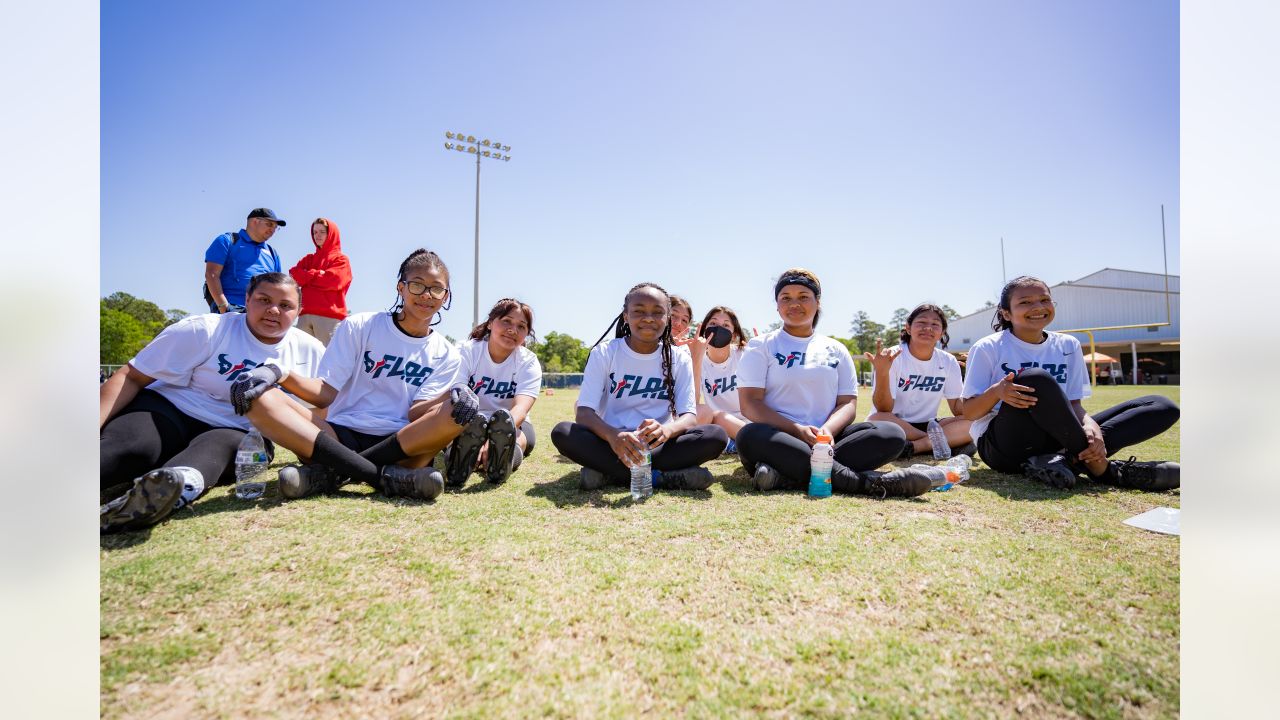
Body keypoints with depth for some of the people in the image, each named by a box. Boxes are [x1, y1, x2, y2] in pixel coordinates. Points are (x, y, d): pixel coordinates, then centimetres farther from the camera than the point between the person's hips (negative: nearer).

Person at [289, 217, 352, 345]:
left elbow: (332, 280, -7)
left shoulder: (341, 259, 9)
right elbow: (293, 275, 9)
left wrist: (305, 276, 6)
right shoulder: (308, 259, 25)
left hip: (329, 316, -5)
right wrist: (318, 275, -4)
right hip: (305, 315, 5)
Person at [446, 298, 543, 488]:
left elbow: (521, 408, -28)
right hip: (466, 423, 0)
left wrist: (498, 434, -51)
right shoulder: (466, 351, -10)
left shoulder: (529, 362, -10)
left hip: (513, 425, 1)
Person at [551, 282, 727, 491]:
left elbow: (690, 416, -9)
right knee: (563, 432, -29)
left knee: (716, 436, -25)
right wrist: (613, 435, -38)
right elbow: (584, 412, -14)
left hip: (658, 446, 1)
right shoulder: (604, 353, -4)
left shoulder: (680, 360, 0)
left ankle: (607, 472, -26)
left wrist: (667, 430, -35)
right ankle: (663, 477, -30)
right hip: (611, 444, -1)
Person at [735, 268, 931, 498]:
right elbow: (749, 403, -3)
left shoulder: (836, 350, 18)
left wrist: (827, 431, -14)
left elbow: (848, 403, 9)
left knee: (892, 434, -19)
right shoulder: (761, 346, 9)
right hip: (779, 439, -3)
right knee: (750, 437, -37)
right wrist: (797, 430, -17)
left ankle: (789, 476, -34)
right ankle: (867, 481, -37)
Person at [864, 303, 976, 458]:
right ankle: (949, 444, -21)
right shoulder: (891, 358, -12)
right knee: (876, 420, -36)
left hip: (928, 426, 4)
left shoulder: (949, 362, 1)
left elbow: (958, 409, 2)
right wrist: (881, 373, -34)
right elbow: (884, 410, -19)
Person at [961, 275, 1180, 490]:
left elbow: (1073, 403, 7)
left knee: (1162, 406, -5)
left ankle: (1070, 461, -25)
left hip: (1057, 440, 6)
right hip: (1004, 448, -5)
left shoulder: (1068, 346, 10)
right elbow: (969, 412, -6)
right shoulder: (988, 348, -3)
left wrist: (1090, 425, -17)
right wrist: (996, 392, -28)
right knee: (1036, 379, -33)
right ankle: (1103, 469, -22)